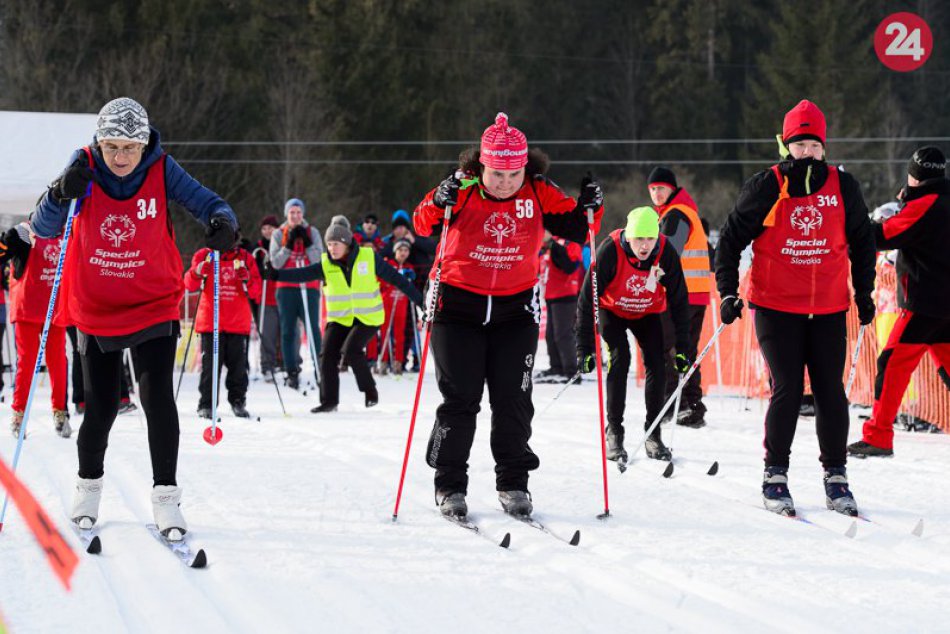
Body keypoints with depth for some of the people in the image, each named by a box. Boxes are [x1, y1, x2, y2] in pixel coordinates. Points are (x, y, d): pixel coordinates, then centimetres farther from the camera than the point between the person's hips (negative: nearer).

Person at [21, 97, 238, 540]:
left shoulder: (161, 170, -12)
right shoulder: (85, 168, -11)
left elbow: (206, 203, -12)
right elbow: (42, 229, -14)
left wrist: (221, 223, -35)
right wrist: (62, 194, -34)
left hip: (154, 306, -1)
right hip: (96, 309, 1)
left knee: (158, 397, -12)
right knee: (100, 406, 7)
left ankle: (166, 496, -3)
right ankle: (88, 486, 31)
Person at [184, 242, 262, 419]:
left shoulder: (245, 258, 7)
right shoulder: (204, 256, 5)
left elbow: (255, 292, 6)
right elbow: (189, 285, -2)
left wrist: (247, 280, -15)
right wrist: (198, 273, -22)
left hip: (238, 323, 1)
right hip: (210, 323, -1)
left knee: (238, 366, 2)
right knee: (210, 365, -4)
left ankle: (238, 403, 13)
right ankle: (206, 405, 0)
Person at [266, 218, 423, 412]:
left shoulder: (369, 257, -8)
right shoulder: (326, 264, -3)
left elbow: (395, 278, -2)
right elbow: (303, 274, -15)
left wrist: (419, 299, 0)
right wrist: (276, 274, -31)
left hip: (368, 318, -4)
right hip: (339, 319, 4)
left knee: (350, 350, -22)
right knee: (328, 355, -7)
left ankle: (370, 391, -1)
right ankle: (329, 401, 7)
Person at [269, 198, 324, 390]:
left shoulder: (312, 233, 8)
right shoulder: (278, 234, 8)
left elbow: (319, 261, -1)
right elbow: (276, 262, -1)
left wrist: (307, 242, -11)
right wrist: (289, 244, -10)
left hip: (309, 287, -1)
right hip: (286, 287, 1)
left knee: (313, 328, -10)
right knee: (288, 331, 1)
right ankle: (292, 372, 4)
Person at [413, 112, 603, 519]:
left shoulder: (540, 194, -5)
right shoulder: (463, 189, -11)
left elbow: (573, 229, 0)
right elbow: (422, 225, -16)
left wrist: (589, 209, -20)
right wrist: (438, 204, -37)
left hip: (516, 306, 2)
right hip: (459, 303, -2)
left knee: (513, 399, 1)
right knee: (460, 398, -1)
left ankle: (513, 483, 11)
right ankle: (449, 486, 8)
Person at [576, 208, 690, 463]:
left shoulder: (666, 253, -26)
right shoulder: (610, 251, -33)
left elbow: (679, 301, -14)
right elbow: (587, 298, -26)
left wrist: (682, 348, -14)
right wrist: (584, 348, -28)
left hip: (648, 313, 2)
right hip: (612, 311, -2)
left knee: (657, 364, -11)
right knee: (619, 359, -20)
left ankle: (653, 434, 0)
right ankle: (614, 432, -12)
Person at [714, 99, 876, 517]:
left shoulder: (843, 187, 4)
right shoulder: (766, 187, -4)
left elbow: (862, 242, 17)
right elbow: (731, 237, 1)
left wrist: (864, 293, 14)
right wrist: (727, 292, -5)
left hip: (829, 310, 2)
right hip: (776, 308, -2)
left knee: (831, 392, 2)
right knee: (788, 390, -8)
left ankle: (836, 477, 12)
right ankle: (775, 476, 4)